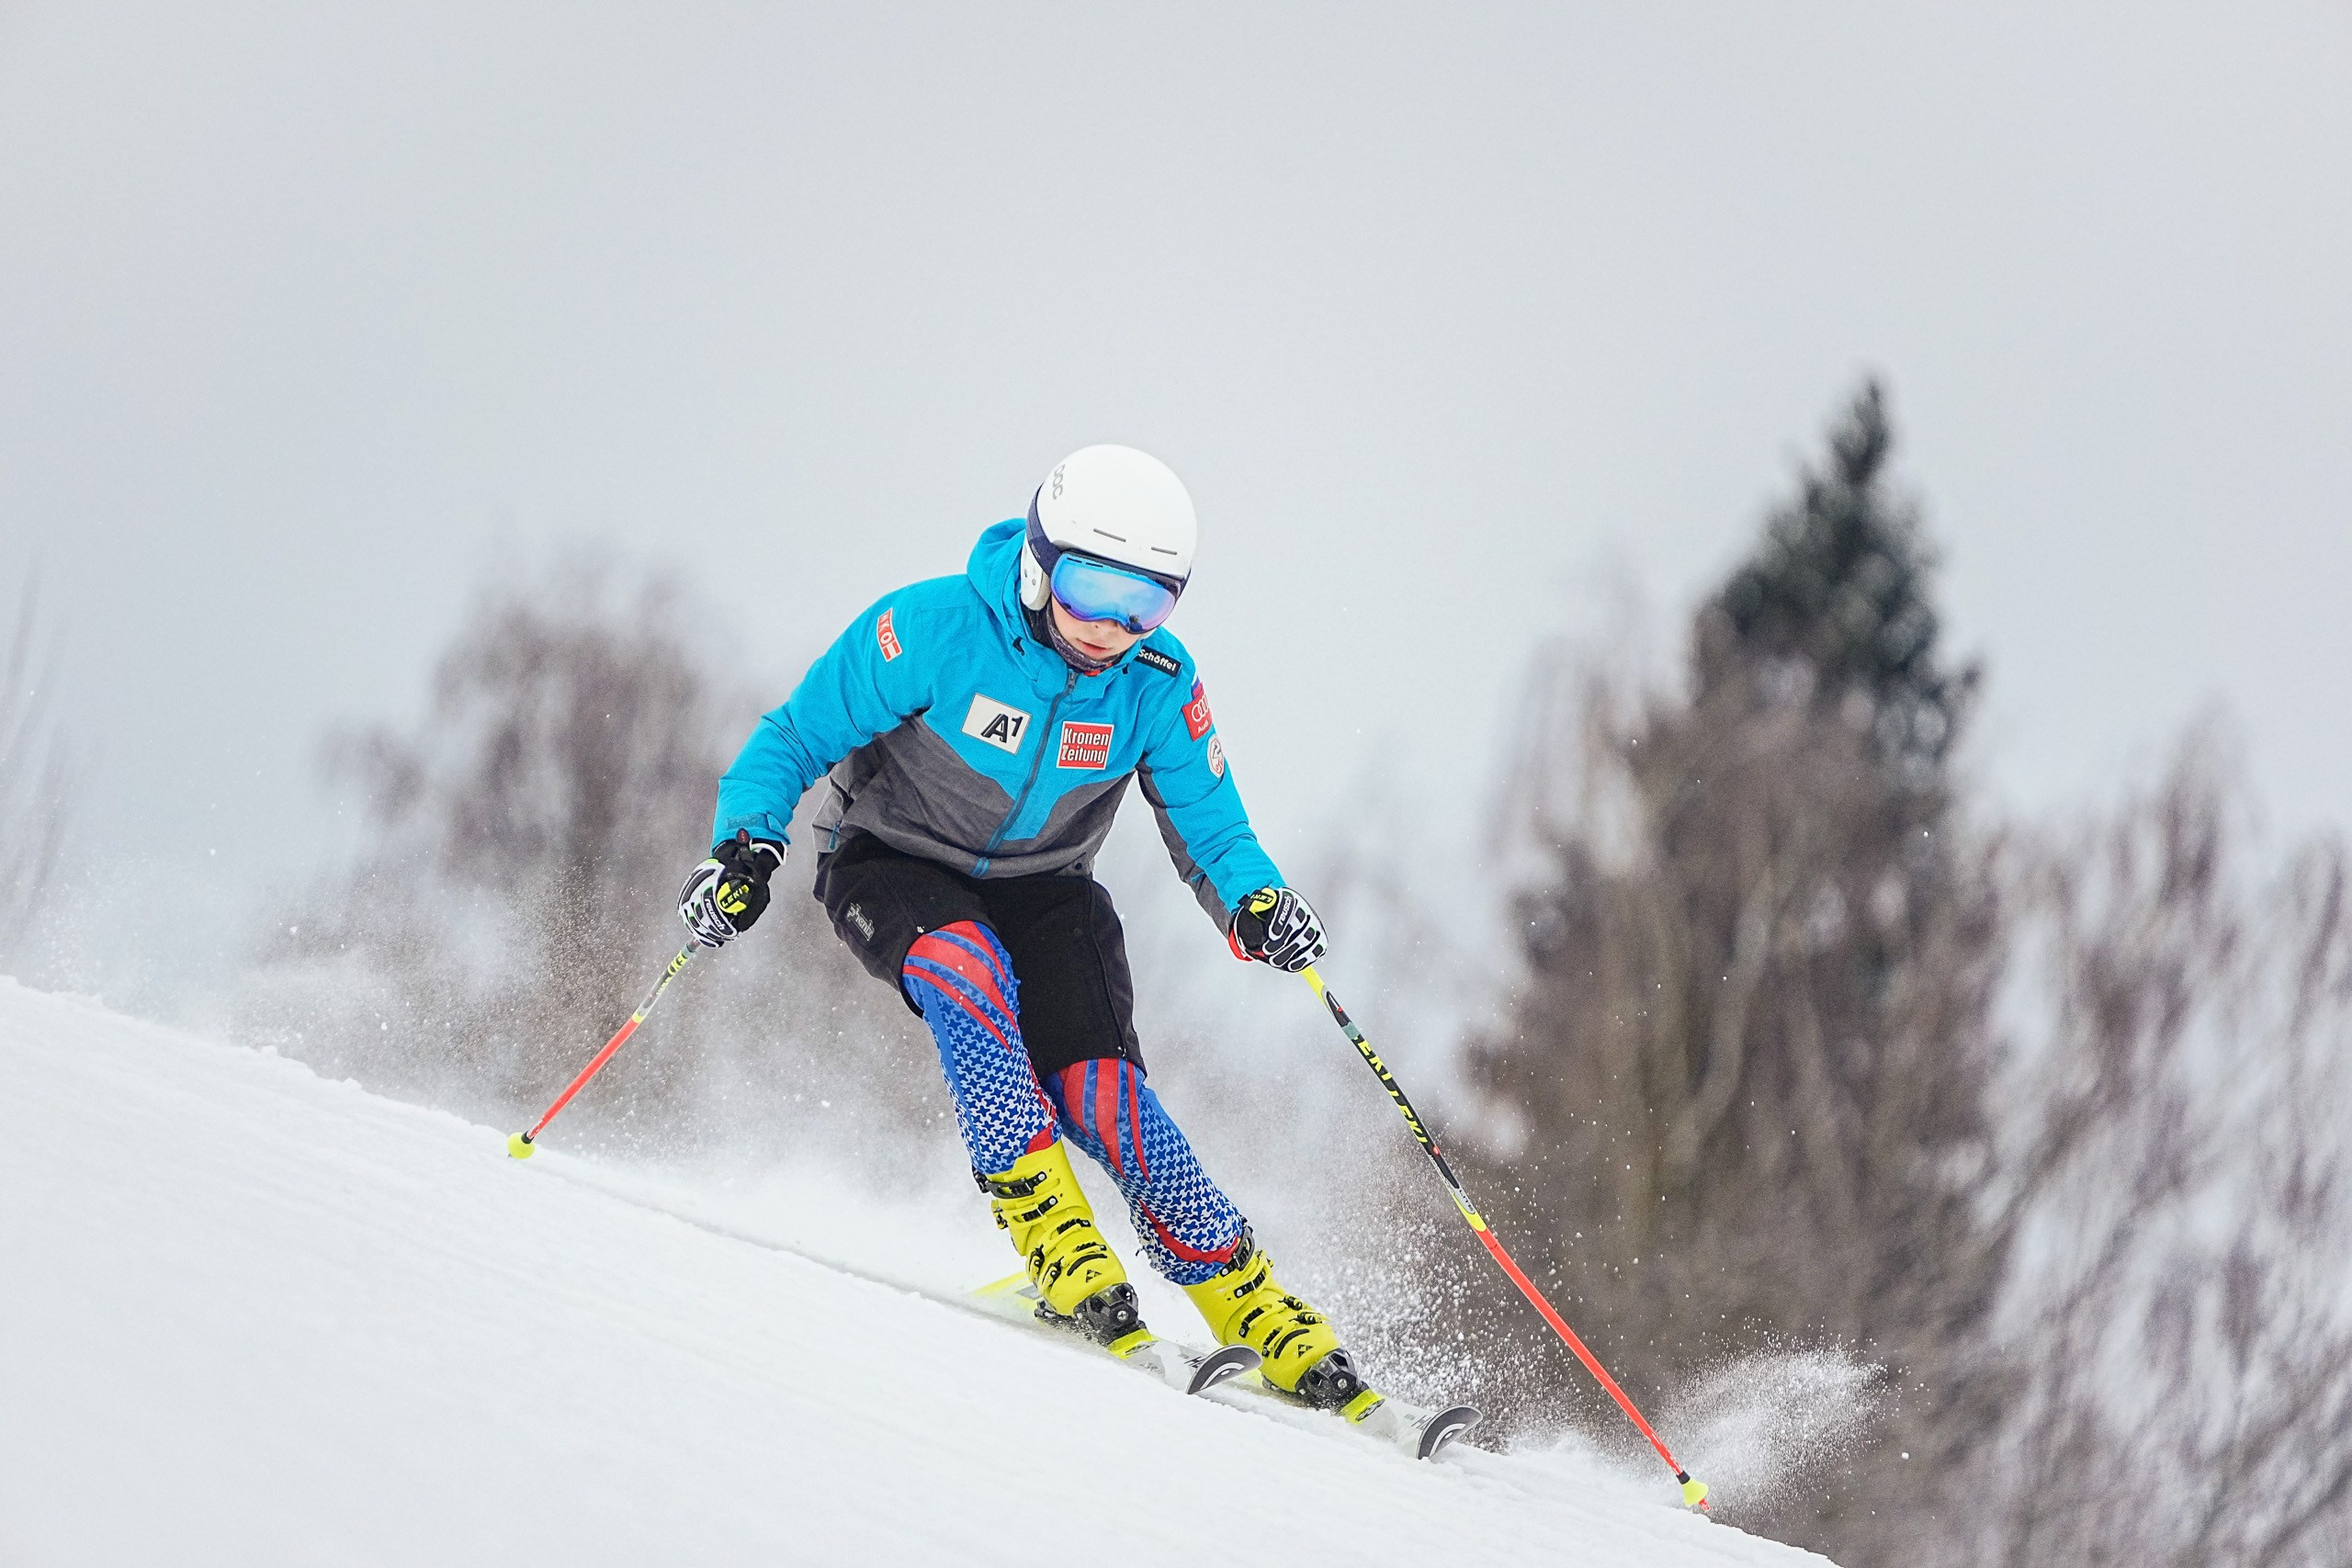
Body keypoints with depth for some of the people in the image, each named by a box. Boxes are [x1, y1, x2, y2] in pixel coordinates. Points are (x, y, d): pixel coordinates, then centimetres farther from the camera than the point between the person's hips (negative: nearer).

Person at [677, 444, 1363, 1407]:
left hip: (1041, 888, 2)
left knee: (1099, 1091, -19)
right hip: (892, 866, -2)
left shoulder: (1158, 684, -14)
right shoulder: (935, 630, -24)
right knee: (964, 967, -37)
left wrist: (1256, 903, -29)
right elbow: (795, 741, -16)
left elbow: (1210, 828, -7)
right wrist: (746, 848, -32)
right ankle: (1051, 1231, -33)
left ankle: (1246, 1302, -10)